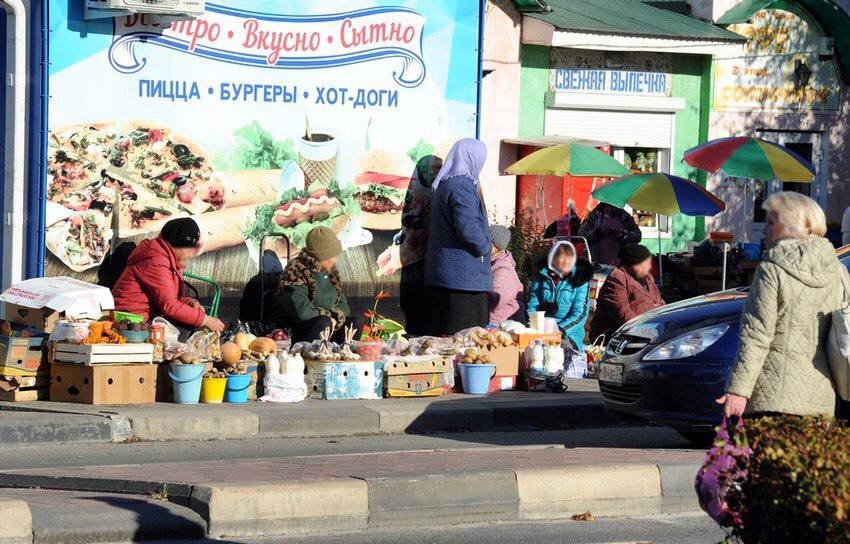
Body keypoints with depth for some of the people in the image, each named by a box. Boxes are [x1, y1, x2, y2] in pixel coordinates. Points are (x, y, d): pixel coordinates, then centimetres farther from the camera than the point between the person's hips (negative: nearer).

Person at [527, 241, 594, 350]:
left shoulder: (578, 280, 4)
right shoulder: (542, 277, 10)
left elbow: (580, 314, -3)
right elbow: (532, 306, 8)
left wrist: (560, 330, -18)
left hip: (569, 334, -2)